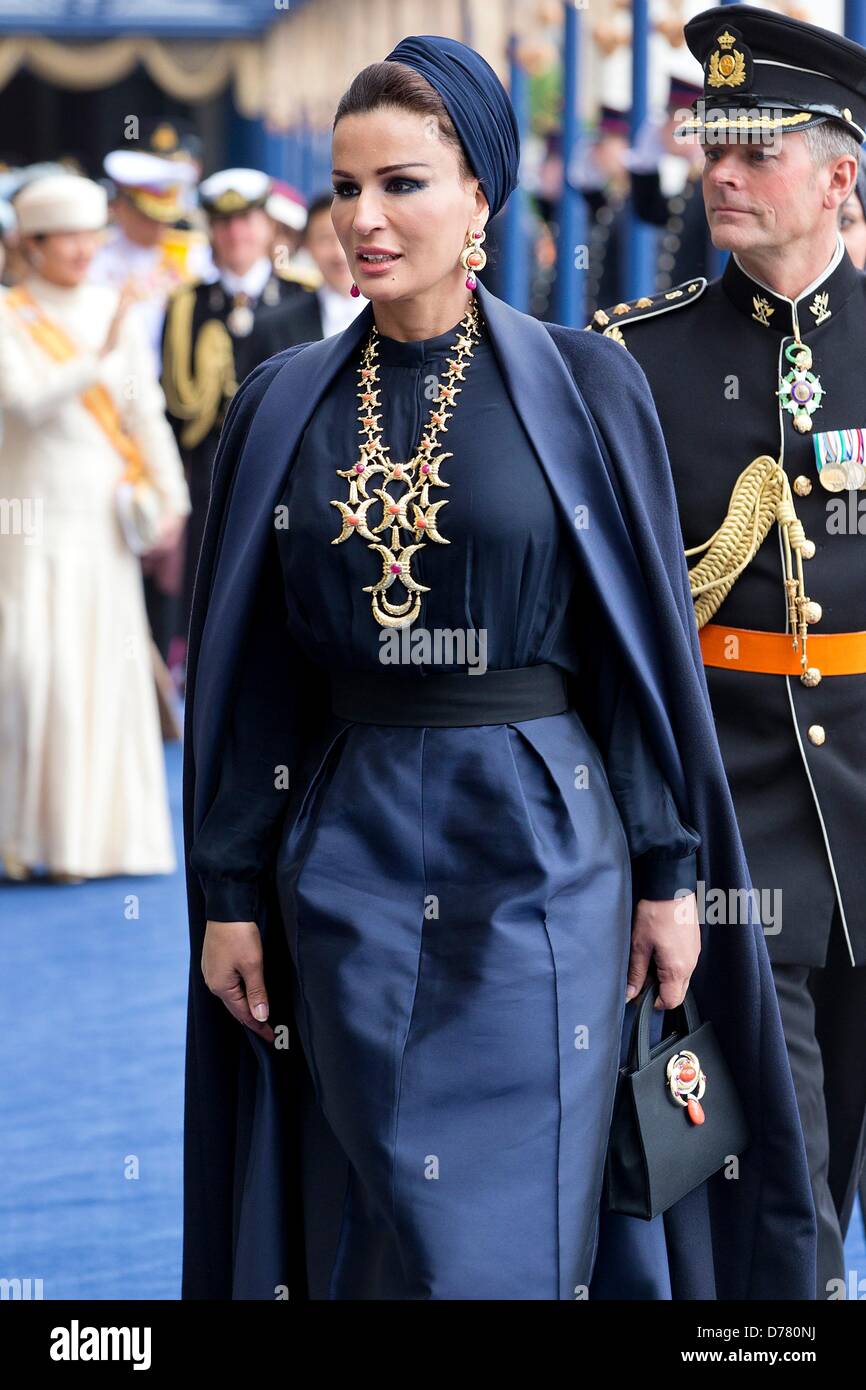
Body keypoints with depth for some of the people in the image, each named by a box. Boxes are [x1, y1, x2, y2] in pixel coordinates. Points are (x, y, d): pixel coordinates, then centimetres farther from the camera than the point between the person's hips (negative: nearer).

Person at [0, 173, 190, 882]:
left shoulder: (115, 311, 9)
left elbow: (145, 409, 9)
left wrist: (170, 491, -2)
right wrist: (99, 358, -29)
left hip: (104, 521, 4)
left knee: (107, 673, 2)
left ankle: (96, 833, 9)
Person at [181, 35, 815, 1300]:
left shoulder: (584, 387, -3)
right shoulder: (286, 405, 5)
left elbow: (647, 642, -1)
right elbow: (249, 676, 6)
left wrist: (669, 873, -4)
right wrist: (228, 893, 4)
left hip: (541, 849, -3)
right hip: (349, 853, 3)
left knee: (509, 1229, -3)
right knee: (374, 1215, 7)